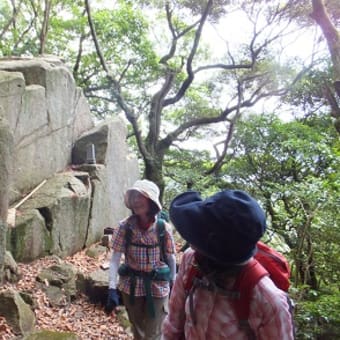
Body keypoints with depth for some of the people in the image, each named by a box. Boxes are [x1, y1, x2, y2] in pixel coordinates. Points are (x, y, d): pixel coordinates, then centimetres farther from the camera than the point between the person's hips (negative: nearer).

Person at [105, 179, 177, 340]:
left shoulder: (163, 227, -13)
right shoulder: (124, 226, -12)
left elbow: (171, 258, -2)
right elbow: (115, 259, -14)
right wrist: (112, 289, -23)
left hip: (157, 286, -1)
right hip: (131, 286, 1)